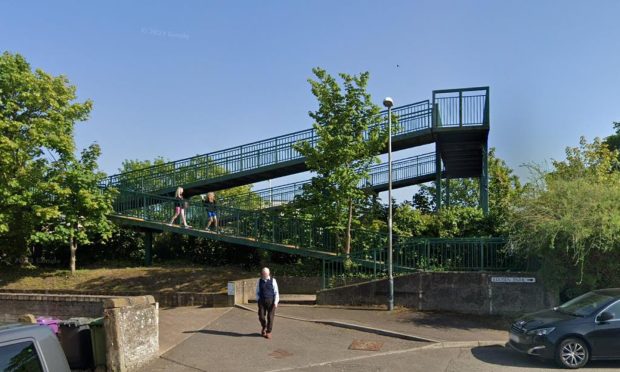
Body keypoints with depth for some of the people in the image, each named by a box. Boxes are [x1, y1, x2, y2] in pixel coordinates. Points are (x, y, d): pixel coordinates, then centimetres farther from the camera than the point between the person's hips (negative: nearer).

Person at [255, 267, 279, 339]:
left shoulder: (273, 281, -4)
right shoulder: (259, 281, 3)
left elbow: (276, 292, -5)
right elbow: (257, 292, 11)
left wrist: (276, 302, -13)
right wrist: (258, 301, 2)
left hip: (271, 301, -2)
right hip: (262, 301, 2)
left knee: (270, 317, 0)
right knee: (261, 316, -3)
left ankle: (268, 332, 15)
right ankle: (264, 327, 28)